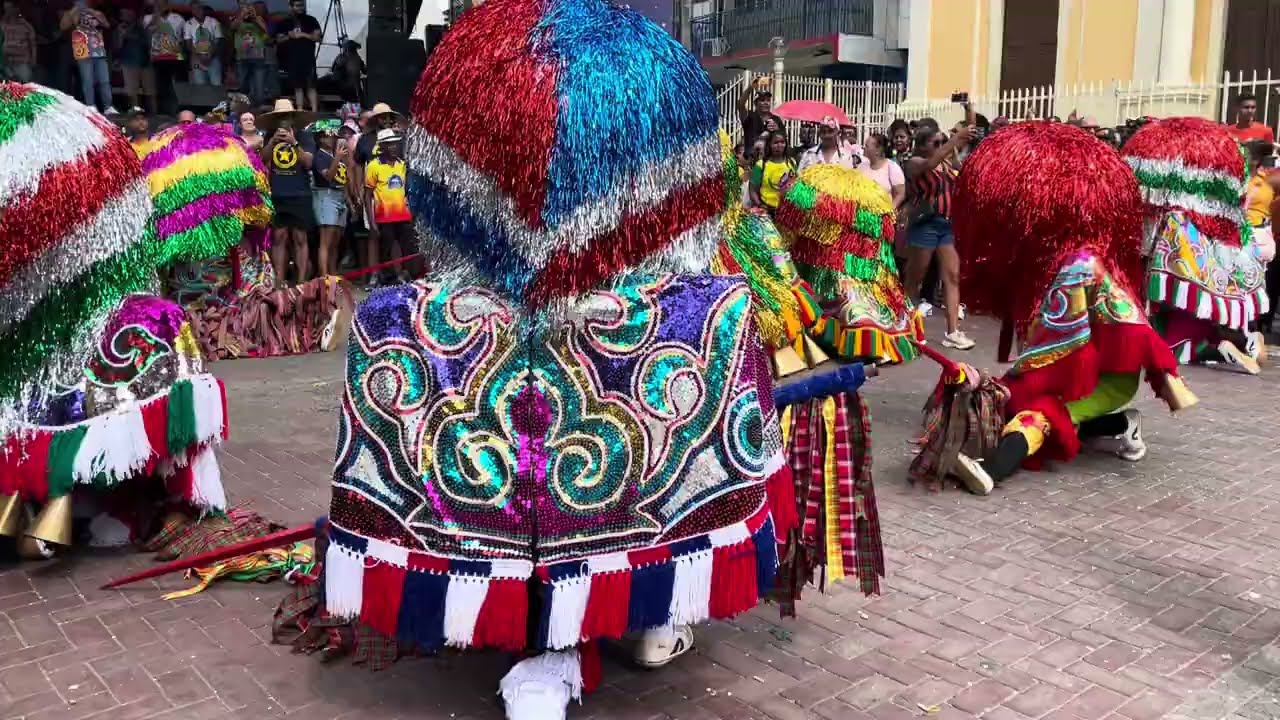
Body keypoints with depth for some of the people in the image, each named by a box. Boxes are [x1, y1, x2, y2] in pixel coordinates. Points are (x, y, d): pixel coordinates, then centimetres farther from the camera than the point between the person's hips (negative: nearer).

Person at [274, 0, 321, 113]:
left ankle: (314, 111, -10)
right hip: (293, 59, 2)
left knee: (311, 86, -8)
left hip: (308, 58, -2)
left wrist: (303, 35, -11)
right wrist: (289, 37, -9)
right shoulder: (284, 23, 11)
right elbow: (279, 40, 9)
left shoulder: (311, 20, 8)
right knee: (297, 86, 2)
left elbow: (317, 37, 0)